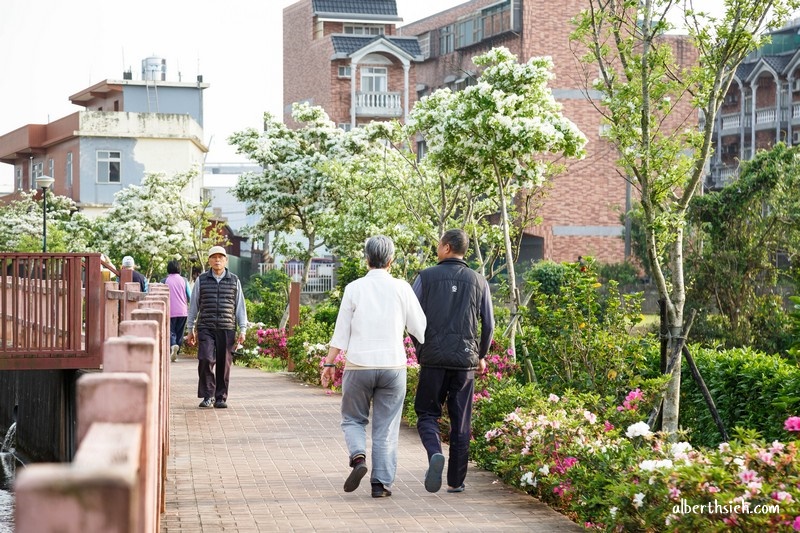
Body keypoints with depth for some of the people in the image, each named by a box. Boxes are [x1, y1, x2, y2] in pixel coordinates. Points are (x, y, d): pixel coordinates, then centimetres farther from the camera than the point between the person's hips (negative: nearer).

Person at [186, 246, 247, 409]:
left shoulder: (234, 281, 10)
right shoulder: (201, 280, 8)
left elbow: (240, 307, 12)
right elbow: (193, 306, 13)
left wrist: (242, 330, 5)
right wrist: (190, 330, 11)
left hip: (227, 329, 1)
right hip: (206, 328, -1)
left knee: (224, 364, 1)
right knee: (206, 360, -14)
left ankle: (221, 397, 11)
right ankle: (207, 396, -4)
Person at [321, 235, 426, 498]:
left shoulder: (354, 288, -3)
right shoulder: (401, 288, -2)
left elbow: (341, 332, -1)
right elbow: (420, 329, 1)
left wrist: (329, 363, 8)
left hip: (359, 366, 0)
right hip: (393, 366, 1)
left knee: (353, 419, 15)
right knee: (386, 427, 8)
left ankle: (358, 457, -10)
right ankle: (381, 482, 5)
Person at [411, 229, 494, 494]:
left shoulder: (426, 277, 0)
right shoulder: (479, 281, 6)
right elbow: (488, 325, 8)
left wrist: (420, 348, 13)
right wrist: (481, 356, 22)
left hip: (433, 359, -2)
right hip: (465, 361, 2)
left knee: (427, 414, 8)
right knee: (461, 422, 8)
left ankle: (435, 453, -20)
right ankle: (456, 480, 10)